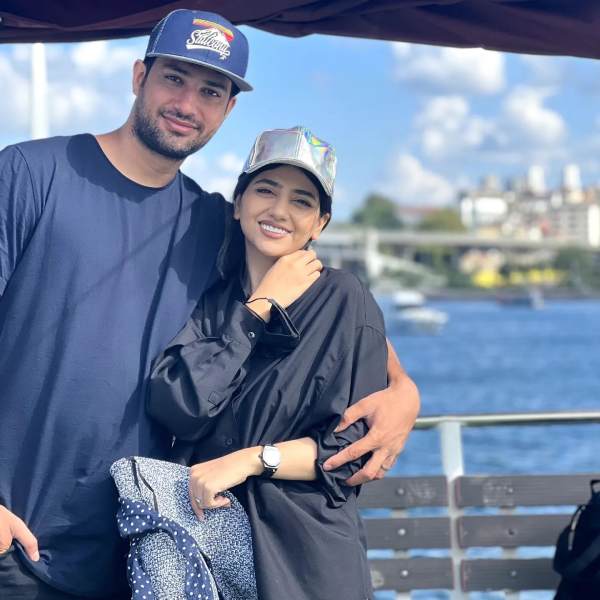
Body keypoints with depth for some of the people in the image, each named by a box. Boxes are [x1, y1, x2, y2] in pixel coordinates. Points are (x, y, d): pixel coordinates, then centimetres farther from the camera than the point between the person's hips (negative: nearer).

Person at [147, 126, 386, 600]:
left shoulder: (345, 302, -5)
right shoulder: (207, 298, 6)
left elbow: (355, 447, -8)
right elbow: (175, 409, -12)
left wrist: (250, 459, -21)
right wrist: (259, 309, -9)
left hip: (302, 548, -3)